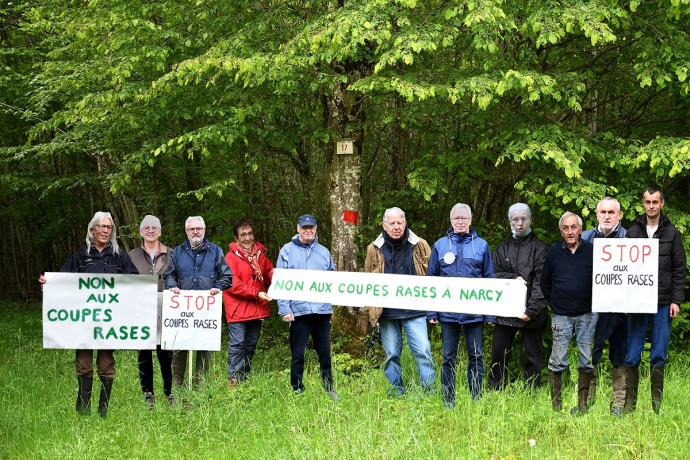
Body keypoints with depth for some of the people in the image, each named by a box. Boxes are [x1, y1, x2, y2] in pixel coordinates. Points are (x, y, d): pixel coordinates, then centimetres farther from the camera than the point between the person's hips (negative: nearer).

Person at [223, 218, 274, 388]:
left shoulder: (260, 254, 14)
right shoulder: (231, 257, -6)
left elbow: (269, 274, 21)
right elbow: (233, 285, -13)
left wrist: (276, 276, -4)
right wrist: (256, 293, -18)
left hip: (257, 309, 6)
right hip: (238, 309, -6)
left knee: (251, 345, 12)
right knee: (237, 344, -8)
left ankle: (244, 377, 21)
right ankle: (233, 379, -3)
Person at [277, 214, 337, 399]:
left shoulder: (324, 252, 14)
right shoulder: (287, 251, 4)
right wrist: (285, 309, -7)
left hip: (322, 311, 3)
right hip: (298, 311, -3)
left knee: (325, 352, 7)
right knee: (297, 354, 2)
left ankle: (329, 388, 15)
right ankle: (297, 390, 11)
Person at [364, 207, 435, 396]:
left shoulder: (420, 246, 4)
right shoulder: (374, 250, 7)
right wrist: (372, 311, 9)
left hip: (414, 310, -2)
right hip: (387, 312, 2)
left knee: (422, 351, -6)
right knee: (392, 354, 8)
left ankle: (429, 388, 2)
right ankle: (396, 388, 19)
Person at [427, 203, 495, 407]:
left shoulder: (481, 245, 5)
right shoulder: (440, 245, 6)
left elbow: (489, 280, 7)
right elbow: (432, 279, 8)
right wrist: (432, 312, 1)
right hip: (448, 312, 0)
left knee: (476, 356, 4)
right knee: (448, 357, 6)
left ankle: (477, 399, 12)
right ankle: (447, 400, 12)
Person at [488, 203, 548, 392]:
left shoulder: (540, 248, 0)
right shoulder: (502, 248, 15)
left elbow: (541, 282, -8)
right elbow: (495, 274, 8)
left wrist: (532, 309, -18)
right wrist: (513, 278, -11)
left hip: (531, 312, -4)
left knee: (532, 356, 2)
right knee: (498, 354, 5)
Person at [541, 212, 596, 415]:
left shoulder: (591, 251, 0)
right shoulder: (554, 251, 3)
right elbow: (545, 282, 13)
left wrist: (594, 303, 5)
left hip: (587, 314, 0)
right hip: (561, 315, 0)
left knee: (587, 359, 3)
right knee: (557, 360, 0)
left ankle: (583, 404, 10)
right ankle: (555, 404, 6)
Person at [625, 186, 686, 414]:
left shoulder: (672, 233, 7)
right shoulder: (632, 232, 8)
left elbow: (679, 269, 5)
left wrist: (676, 300, -3)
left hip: (663, 304, 0)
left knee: (659, 356, 4)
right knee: (633, 356, 0)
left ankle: (657, 404, 10)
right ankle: (629, 404, 4)